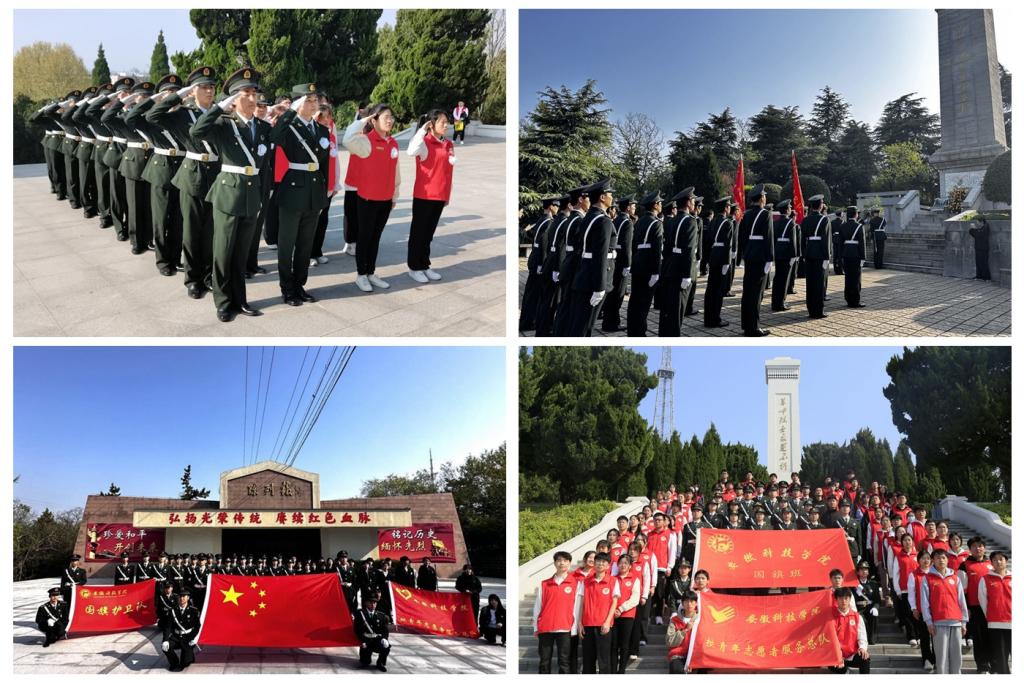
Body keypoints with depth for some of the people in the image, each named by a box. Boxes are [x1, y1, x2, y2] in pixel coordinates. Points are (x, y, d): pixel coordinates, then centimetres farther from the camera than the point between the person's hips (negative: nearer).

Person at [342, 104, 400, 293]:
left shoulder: (393, 143, 7)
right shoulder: (366, 141, -12)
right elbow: (348, 140, -33)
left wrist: (395, 195, 17)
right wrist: (362, 121, -21)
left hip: (386, 199, 6)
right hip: (367, 198, -6)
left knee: (376, 236, 13)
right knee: (364, 236, 5)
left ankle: (371, 273, 22)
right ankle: (361, 275, 15)